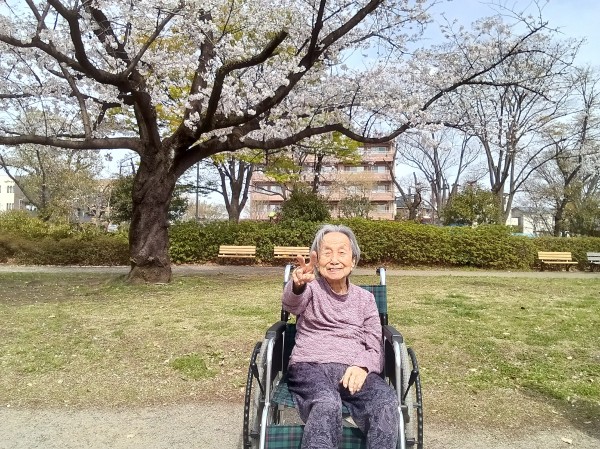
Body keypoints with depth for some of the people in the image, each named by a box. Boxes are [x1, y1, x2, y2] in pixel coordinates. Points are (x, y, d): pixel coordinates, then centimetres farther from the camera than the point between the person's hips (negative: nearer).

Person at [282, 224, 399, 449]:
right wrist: (298, 285, -40)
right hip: (310, 366, -2)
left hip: (354, 370, 2)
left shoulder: (365, 298, 19)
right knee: (327, 404, -38)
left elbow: (375, 346, 12)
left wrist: (363, 366, -13)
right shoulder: (311, 288, 11)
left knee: (387, 403, -32)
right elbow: (291, 304, -14)